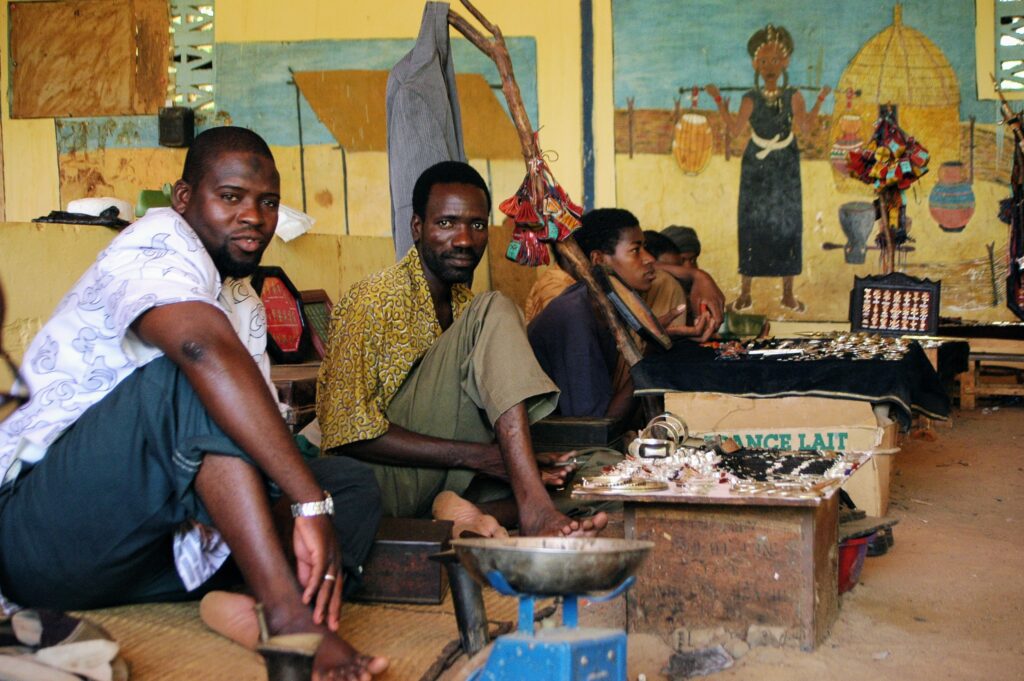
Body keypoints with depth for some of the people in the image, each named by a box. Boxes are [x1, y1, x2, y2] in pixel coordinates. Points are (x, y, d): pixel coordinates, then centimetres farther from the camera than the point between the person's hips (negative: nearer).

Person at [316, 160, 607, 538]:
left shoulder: (465, 304, 16)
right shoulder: (374, 300, -10)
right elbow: (348, 432, -18)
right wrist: (477, 455, -22)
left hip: (439, 483, 8)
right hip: (386, 479, -8)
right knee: (496, 312, -19)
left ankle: (476, 513, -28)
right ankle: (535, 507, -32)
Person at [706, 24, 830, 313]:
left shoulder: (793, 96, -1)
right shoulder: (751, 98, 0)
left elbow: (804, 126, -14)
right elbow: (735, 129, -10)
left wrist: (820, 100, -19)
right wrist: (719, 101, -13)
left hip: (786, 167, 0)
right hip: (755, 167, 0)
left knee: (787, 222, 1)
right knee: (751, 223, 0)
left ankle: (788, 292, 10)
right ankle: (745, 291, 7)